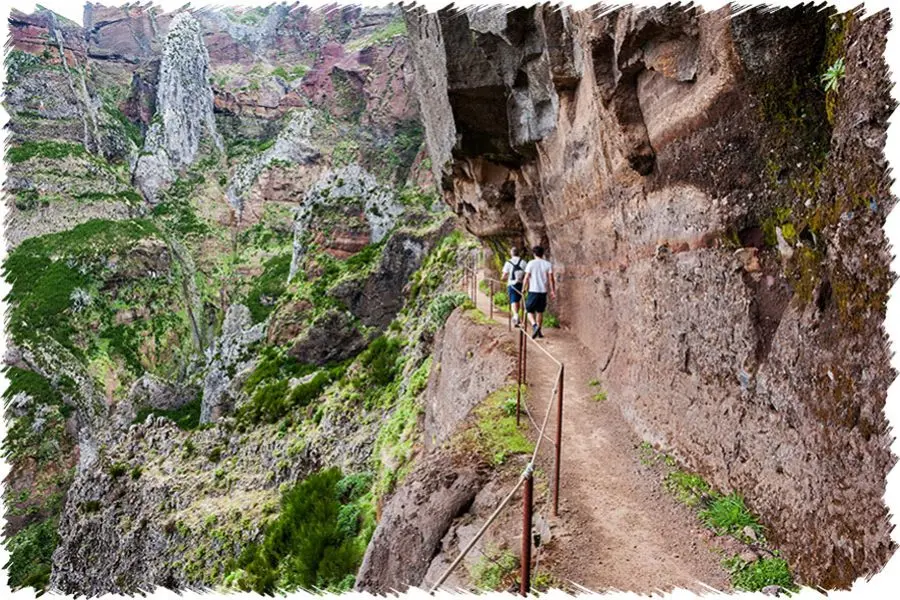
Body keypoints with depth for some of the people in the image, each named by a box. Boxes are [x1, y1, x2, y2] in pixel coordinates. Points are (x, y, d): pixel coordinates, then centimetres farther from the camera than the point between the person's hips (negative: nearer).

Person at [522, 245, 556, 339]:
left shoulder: (531, 263, -3)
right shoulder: (548, 264, 3)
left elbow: (526, 278, -5)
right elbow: (551, 279, -2)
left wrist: (523, 289, 5)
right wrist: (553, 292, 2)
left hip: (533, 291, -3)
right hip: (543, 291, 3)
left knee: (529, 311, 5)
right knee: (540, 311, 14)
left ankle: (534, 325, -20)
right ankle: (538, 331, 17)